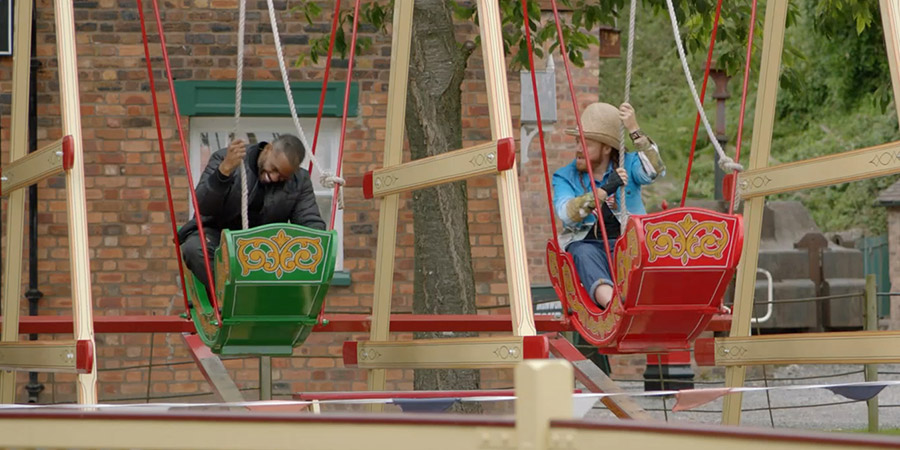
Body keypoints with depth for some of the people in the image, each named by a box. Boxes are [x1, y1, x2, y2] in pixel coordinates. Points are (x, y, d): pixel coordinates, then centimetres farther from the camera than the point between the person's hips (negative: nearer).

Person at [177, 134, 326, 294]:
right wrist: (225, 170, -39)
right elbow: (203, 207, -23)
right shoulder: (224, 159, -13)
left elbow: (312, 222, -5)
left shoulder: (300, 181, -3)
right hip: (217, 233, -2)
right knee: (196, 248, -37)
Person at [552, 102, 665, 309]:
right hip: (588, 244, 0)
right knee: (584, 252, -36)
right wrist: (605, 189, -22)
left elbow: (655, 171, -13)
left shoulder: (627, 165, 10)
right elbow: (567, 213, -11)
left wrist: (634, 131, -19)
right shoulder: (565, 176, 9)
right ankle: (611, 302, -62)